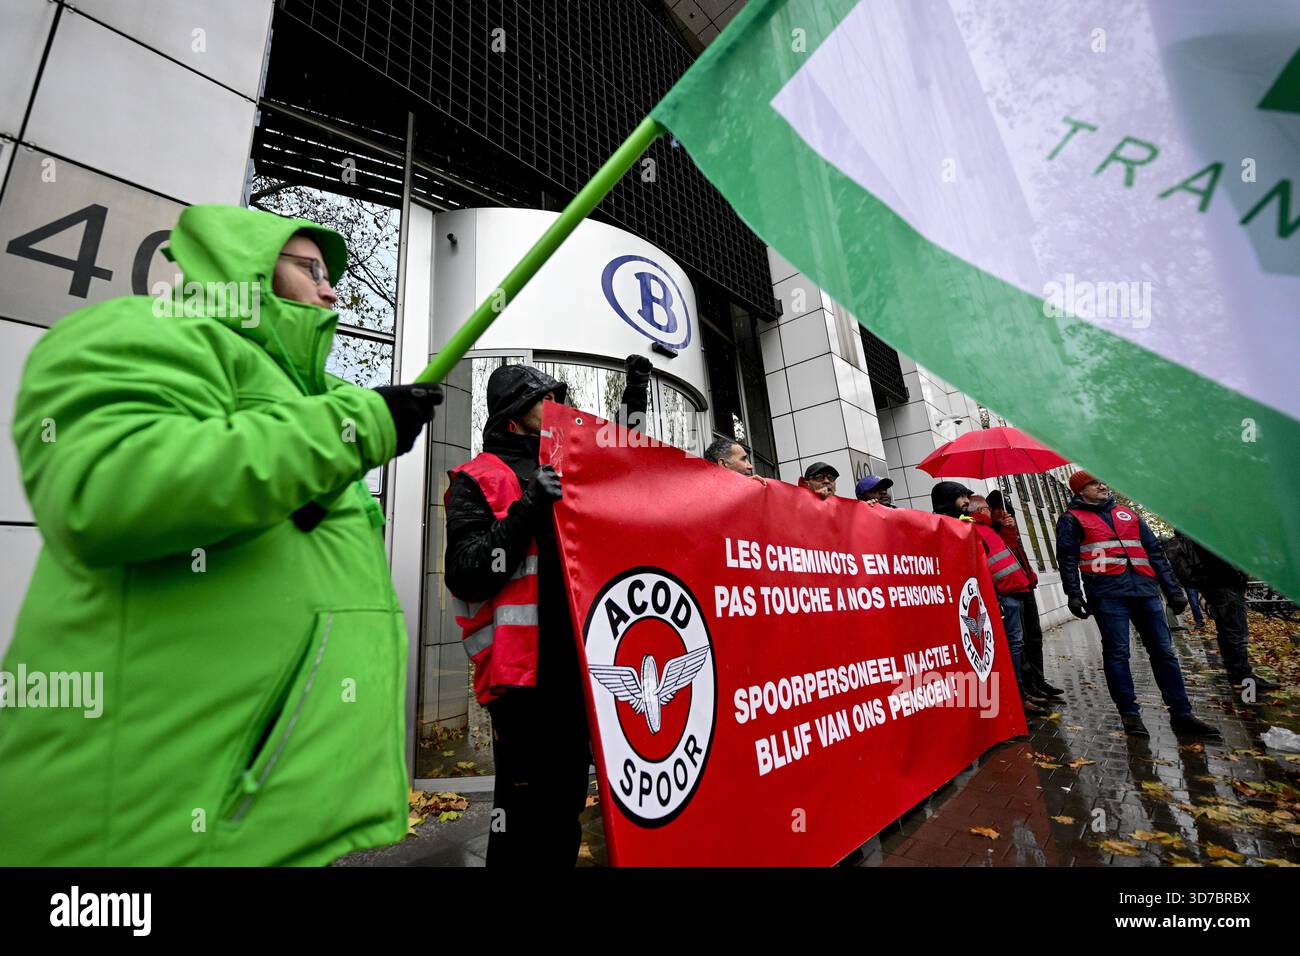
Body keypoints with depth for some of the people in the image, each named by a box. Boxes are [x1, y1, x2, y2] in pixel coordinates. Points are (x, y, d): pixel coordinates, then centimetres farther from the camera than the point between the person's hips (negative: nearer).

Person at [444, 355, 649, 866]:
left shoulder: (568, 471, 16)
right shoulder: (478, 478, -3)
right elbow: (465, 575, -14)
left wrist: (635, 393, 24)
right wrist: (525, 512, -23)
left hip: (577, 663, 7)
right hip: (524, 668, -6)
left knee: (568, 799, 19)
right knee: (524, 807, 3)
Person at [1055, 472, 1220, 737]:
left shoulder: (1127, 514, 22)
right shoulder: (1072, 519, 6)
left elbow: (1154, 552, 22)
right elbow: (1067, 559, -2)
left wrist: (1173, 589, 15)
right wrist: (1074, 594, -11)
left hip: (1144, 589, 5)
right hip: (1108, 593, -5)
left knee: (1164, 651, 6)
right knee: (1117, 653, -3)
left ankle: (1181, 715, 14)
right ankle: (1129, 713, 5)